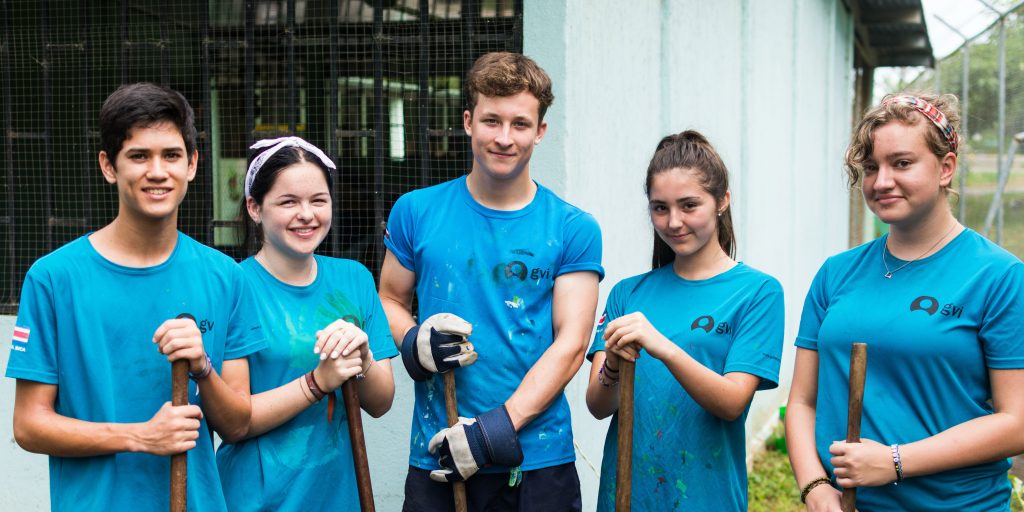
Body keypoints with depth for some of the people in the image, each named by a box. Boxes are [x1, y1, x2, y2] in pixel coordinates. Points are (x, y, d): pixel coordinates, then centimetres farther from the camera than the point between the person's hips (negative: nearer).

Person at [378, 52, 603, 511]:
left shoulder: (573, 229, -1)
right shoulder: (416, 212, 4)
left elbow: (571, 344, -6)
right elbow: (389, 300, 10)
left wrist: (498, 429, -16)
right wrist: (415, 343, -13)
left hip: (539, 460, -1)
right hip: (436, 459, 1)